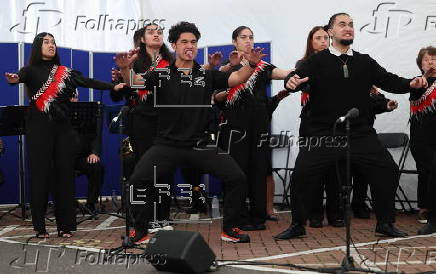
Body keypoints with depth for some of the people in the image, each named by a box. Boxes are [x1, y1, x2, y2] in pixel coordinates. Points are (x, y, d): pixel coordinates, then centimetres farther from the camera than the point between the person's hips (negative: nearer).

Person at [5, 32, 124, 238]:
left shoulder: (64, 72, 15)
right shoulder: (31, 70, 5)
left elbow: (88, 82, 8)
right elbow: (22, 76, -17)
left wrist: (113, 86, -2)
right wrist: (14, 79, -40)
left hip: (61, 127, 3)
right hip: (39, 128, -3)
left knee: (64, 173, 1)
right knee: (40, 174, -2)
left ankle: (64, 225, 7)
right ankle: (40, 226, 6)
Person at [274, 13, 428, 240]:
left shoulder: (365, 62, 12)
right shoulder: (317, 61, 2)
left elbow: (389, 81, 7)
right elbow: (298, 76, -14)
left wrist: (411, 84, -13)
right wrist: (292, 81, -38)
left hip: (360, 134, 3)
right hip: (323, 134, -3)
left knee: (387, 171, -2)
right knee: (302, 174, -10)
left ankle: (385, 223, 17)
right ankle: (297, 225, 10)